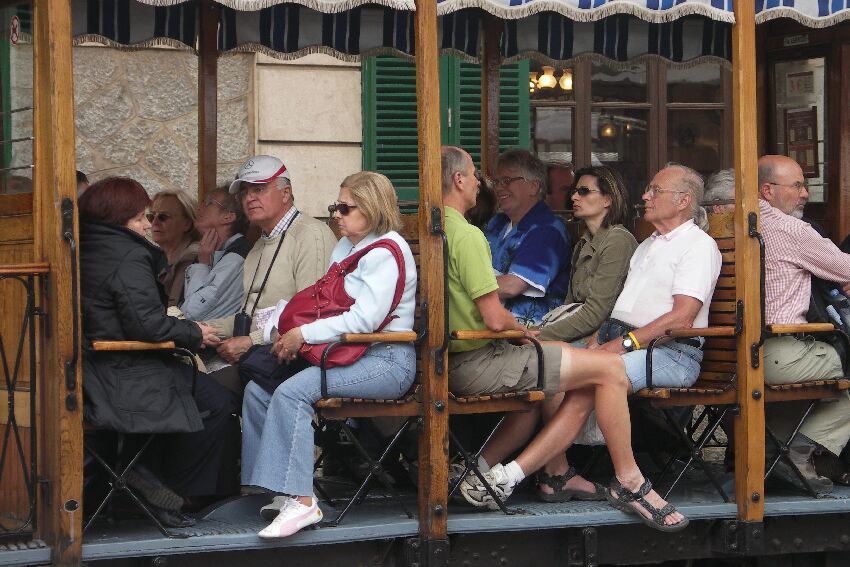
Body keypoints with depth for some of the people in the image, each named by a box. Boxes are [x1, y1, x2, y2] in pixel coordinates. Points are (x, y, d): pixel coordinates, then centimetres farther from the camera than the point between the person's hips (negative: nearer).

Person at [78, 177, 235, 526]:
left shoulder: (86, 250, 13)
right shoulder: (128, 256, -17)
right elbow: (146, 324, -23)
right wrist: (194, 334, -8)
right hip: (123, 378, -10)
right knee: (215, 403, -3)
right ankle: (169, 497, 4)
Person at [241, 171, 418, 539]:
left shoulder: (386, 252, -11)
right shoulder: (346, 247, 20)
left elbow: (364, 320, -21)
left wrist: (304, 335, -17)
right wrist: (291, 334, 2)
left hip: (386, 361, -10)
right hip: (350, 355, 10)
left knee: (292, 392, -29)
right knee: (258, 390, -4)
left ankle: (300, 499, -29)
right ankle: (284, 490, -6)